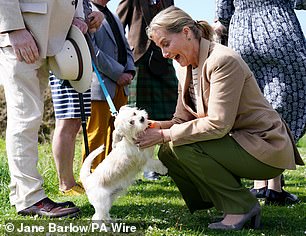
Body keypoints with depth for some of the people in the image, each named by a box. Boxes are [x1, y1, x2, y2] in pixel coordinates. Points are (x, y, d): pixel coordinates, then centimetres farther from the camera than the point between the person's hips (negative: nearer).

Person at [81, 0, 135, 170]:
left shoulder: (114, 18, 23)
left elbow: (126, 49, 22)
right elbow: (91, 50, -16)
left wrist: (129, 71, 1)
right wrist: (118, 73, -16)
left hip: (120, 86, 8)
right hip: (100, 84, -8)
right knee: (97, 133, -5)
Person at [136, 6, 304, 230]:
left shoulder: (223, 60, -21)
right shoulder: (186, 67, 8)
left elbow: (218, 124, -26)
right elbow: (182, 120, 7)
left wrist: (165, 135, -23)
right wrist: (154, 126, -13)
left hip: (265, 149, -9)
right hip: (235, 141, 9)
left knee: (181, 147, -23)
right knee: (167, 152, -2)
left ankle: (242, 206, -9)